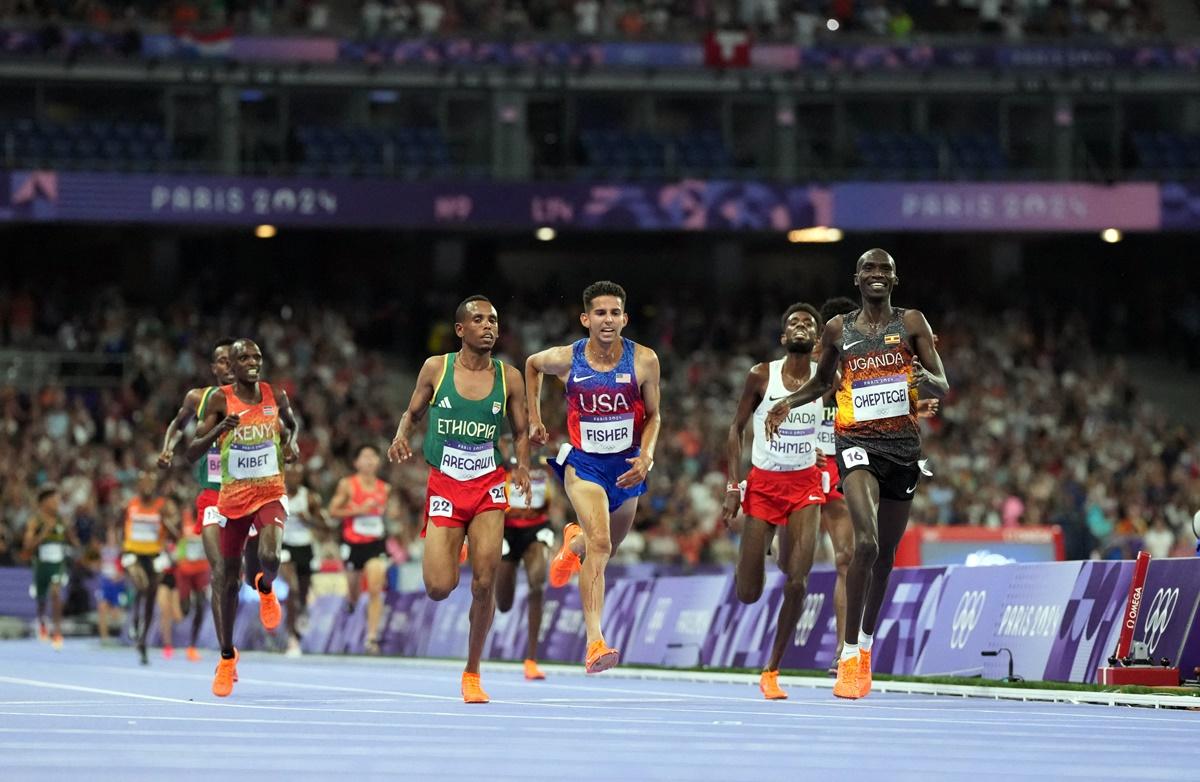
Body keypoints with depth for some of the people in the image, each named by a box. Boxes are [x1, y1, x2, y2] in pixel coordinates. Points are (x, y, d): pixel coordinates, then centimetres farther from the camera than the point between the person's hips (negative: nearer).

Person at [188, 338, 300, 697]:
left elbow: (292, 424, 24)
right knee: (226, 576, 5)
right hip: (232, 497, 0)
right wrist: (219, 429, -26)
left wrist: (292, 443, 2)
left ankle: (265, 587, 12)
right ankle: (227, 657, 20)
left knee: (269, 556, -27)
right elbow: (192, 451, -10)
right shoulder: (220, 400, -6)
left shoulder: (276, 396, 1)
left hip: (270, 494, 0)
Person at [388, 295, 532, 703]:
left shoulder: (508, 377, 1)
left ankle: (472, 673, 9)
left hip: (488, 486, 1)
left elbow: (520, 432, 10)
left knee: (485, 583, -9)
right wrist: (400, 438, -9)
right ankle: (446, 553, 30)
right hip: (444, 486, -1)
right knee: (439, 588, -11)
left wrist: (522, 464, -10)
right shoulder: (436, 368, -1)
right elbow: (413, 413, 12)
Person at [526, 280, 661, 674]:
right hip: (583, 463, -3)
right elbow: (532, 365, 15)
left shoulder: (644, 360, -9)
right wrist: (534, 418, 16)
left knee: (602, 549, 21)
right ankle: (594, 643, -31)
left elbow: (653, 416, 2)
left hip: (626, 466, 3)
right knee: (600, 544, -25)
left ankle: (573, 542, 61)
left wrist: (646, 457, -13)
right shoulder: (566, 359, -9)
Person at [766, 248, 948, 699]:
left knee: (886, 553, 11)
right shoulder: (838, 329, 8)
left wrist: (926, 378, -21)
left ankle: (867, 641, 33)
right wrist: (788, 403, 6)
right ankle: (850, 655, -22)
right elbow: (822, 381, 24)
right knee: (866, 540, -23)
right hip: (858, 442, -2)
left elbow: (943, 388, 2)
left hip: (903, 445, 2)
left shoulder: (912, 323, 5)